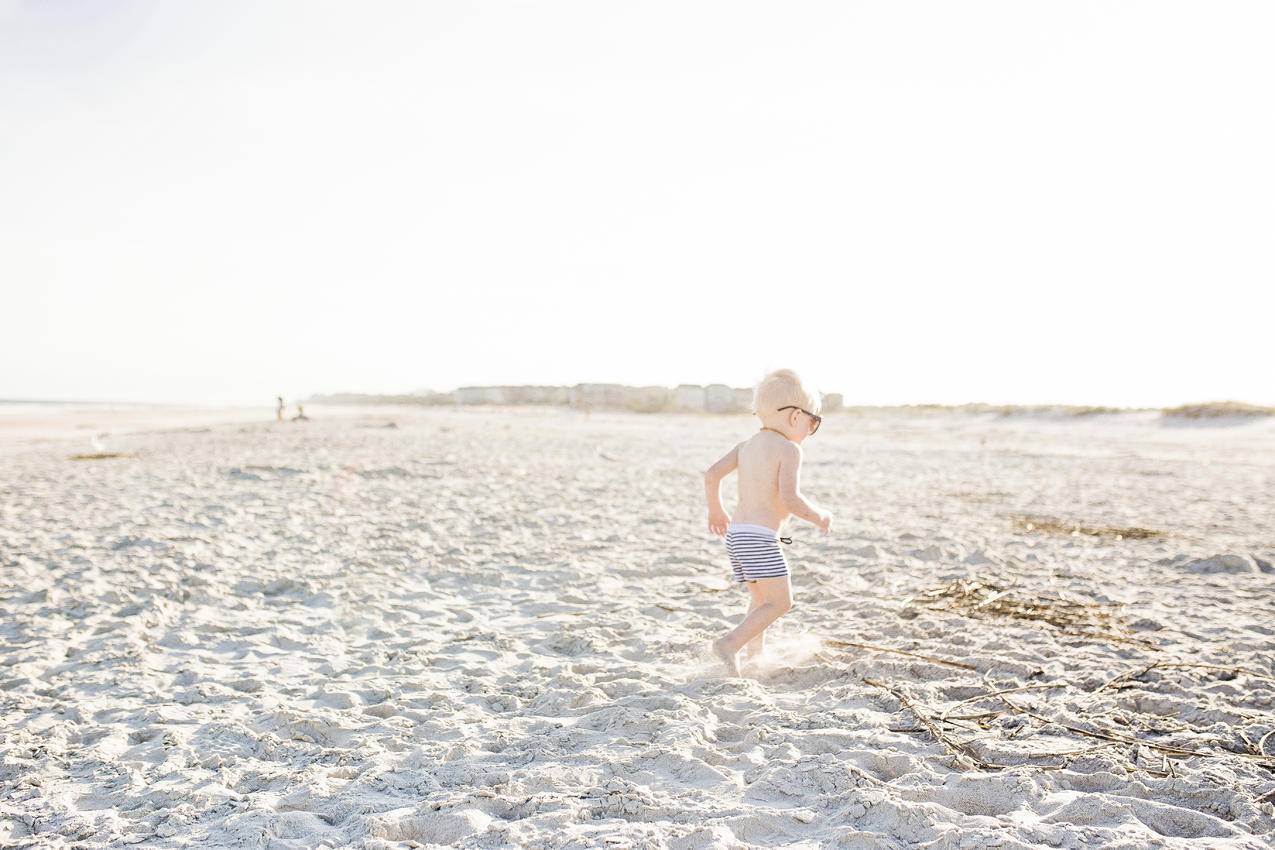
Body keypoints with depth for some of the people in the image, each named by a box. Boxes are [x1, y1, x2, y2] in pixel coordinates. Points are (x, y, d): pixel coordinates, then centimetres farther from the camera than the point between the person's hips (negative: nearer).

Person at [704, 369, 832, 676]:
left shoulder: (747, 445, 13)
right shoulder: (789, 449, -8)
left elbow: (711, 474, 8)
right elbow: (790, 498, -20)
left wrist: (716, 510, 23)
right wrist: (819, 517, -3)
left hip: (735, 533, 9)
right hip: (760, 537, -8)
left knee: (761, 598, 23)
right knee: (781, 602, -3)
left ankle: (755, 652, 25)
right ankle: (730, 643, -14)